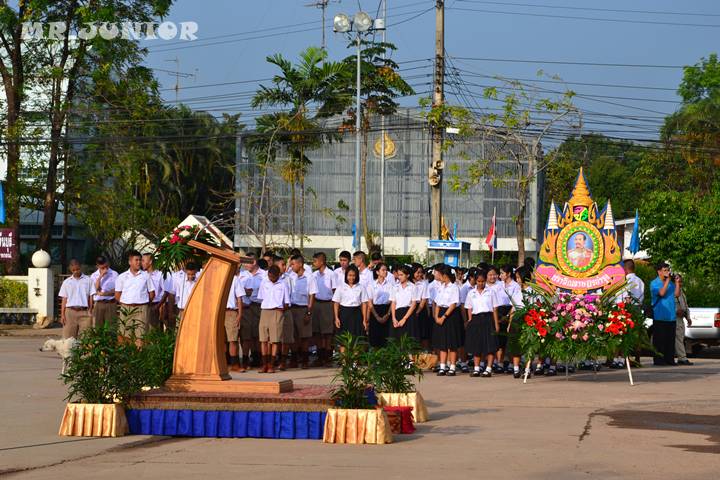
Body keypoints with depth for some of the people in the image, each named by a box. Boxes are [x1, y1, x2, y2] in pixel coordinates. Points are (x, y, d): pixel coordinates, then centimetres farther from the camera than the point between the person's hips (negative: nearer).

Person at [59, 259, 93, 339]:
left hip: (84, 312, -1)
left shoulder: (88, 280, 9)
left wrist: (90, 311, -3)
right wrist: (62, 315, 3)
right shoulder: (66, 282, 13)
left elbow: (90, 297, 8)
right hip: (70, 311, 1)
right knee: (68, 338, -4)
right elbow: (64, 299, 11)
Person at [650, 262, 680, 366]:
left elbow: (677, 294, 4)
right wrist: (667, 280, -17)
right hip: (660, 317, -6)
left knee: (670, 339, 6)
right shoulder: (654, 283, -3)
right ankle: (658, 359, -3)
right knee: (660, 339, -5)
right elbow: (662, 293, -19)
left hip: (671, 316, 6)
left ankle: (670, 359, 10)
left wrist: (677, 282, -3)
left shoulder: (671, 283, 14)